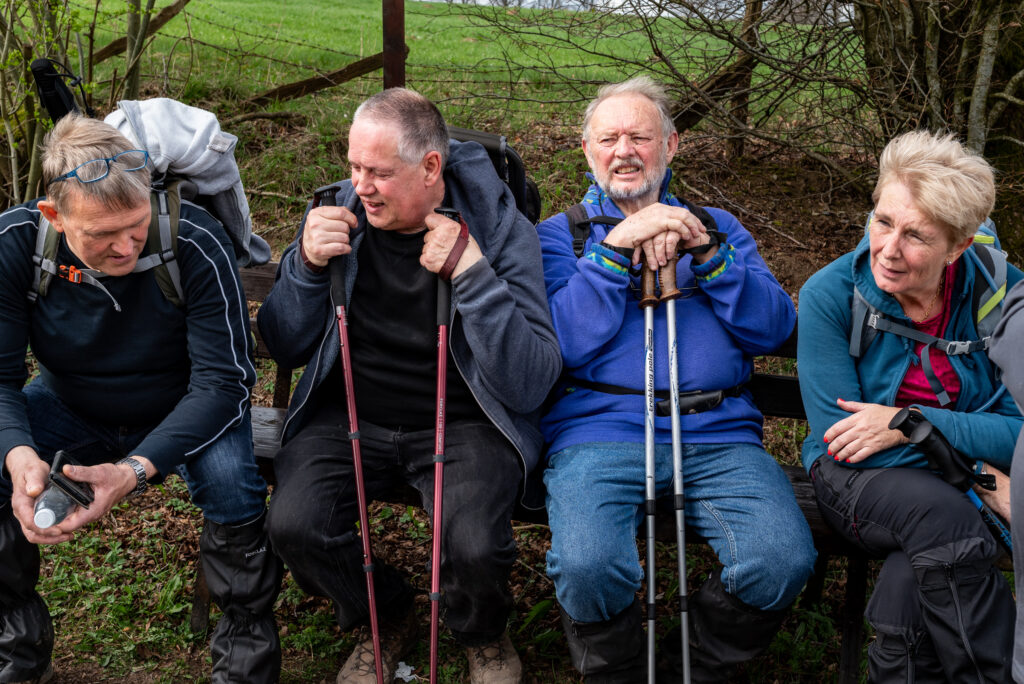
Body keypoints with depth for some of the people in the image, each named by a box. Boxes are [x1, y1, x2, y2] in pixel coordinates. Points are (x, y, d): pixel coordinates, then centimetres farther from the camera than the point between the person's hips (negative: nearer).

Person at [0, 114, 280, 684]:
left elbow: (222, 381, -26)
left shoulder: (199, 245, -28)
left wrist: (137, 469, -40)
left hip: (183, 409, -3)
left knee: (232, 487, -33)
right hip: (71, 406, 3)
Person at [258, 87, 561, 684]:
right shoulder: (340, 215, -1)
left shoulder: (500, 228, -11)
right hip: (351, 415, 3)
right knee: (294, 526, -22)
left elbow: (530, 387, -18)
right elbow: (286, 348, 5)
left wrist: (473, 273, -28)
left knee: (475, 548, -29)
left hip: (462, 421, -3)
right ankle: (387, 619, 12)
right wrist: (307, 265, -14)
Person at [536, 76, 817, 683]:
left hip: (718, 435, 2)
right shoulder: (560, 233, 16)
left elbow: (773, 330, 7)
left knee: (782, 563, -24)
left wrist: (705, 252, -6)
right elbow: (566, 341, -2)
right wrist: (617, 244, -8)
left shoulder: (716, 226, 23)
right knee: (588, 567, -30)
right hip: (599, 430, -2)